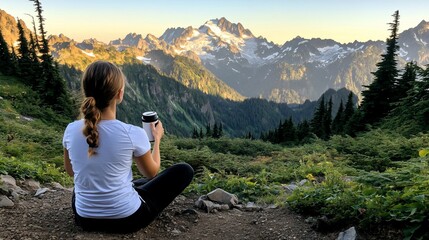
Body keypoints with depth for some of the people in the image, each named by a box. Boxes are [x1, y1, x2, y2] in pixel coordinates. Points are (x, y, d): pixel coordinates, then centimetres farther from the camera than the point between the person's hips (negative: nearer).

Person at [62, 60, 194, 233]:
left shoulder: (71, 130, -13)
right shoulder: (133, 134, -24)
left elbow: (71, 172, 7)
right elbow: (151, 173, -4)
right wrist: (157, 138, 10)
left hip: (84, 218, 6)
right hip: (126, 219, -6)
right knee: (184, 171, 7)